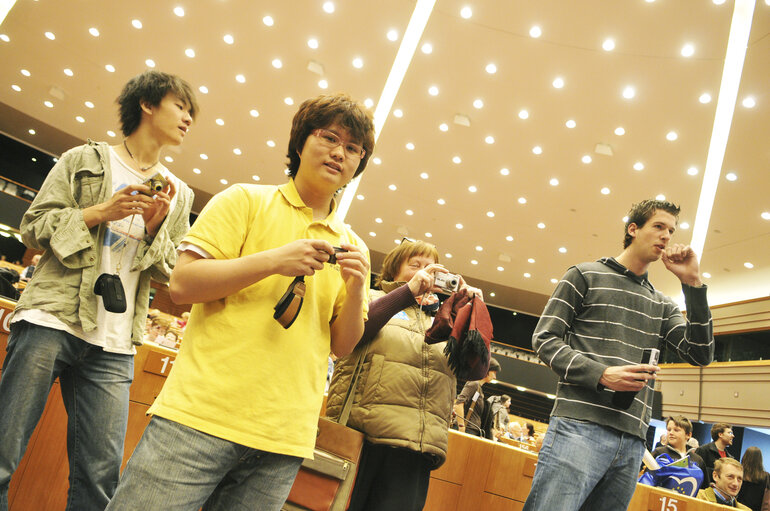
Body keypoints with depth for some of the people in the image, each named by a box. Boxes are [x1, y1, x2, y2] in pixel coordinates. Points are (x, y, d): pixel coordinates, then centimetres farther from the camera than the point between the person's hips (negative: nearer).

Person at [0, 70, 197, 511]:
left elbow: (173, 274, 13)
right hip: (51, 323, -2)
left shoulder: (179, 196, 17)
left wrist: (155, 227, -4)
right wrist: (100, 212, -8)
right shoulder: (84, 160, 9)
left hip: (113, 346, 3)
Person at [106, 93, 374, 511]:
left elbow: (343, 346, 11)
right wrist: (274, 261, -13)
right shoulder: (247, 201, 4)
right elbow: (182, 284, -5)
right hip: (202, 415, -3)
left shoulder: (351, 246, 14)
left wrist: (356, 289, -7)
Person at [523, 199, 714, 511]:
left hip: (632, 442, 5)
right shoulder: (586, 275, 8)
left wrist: (692, 282, 3)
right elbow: (544, 338, 1)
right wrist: (601, 375, -14)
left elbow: (701, 355, 8)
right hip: (580, 427, -5)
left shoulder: (662, 306, 21)